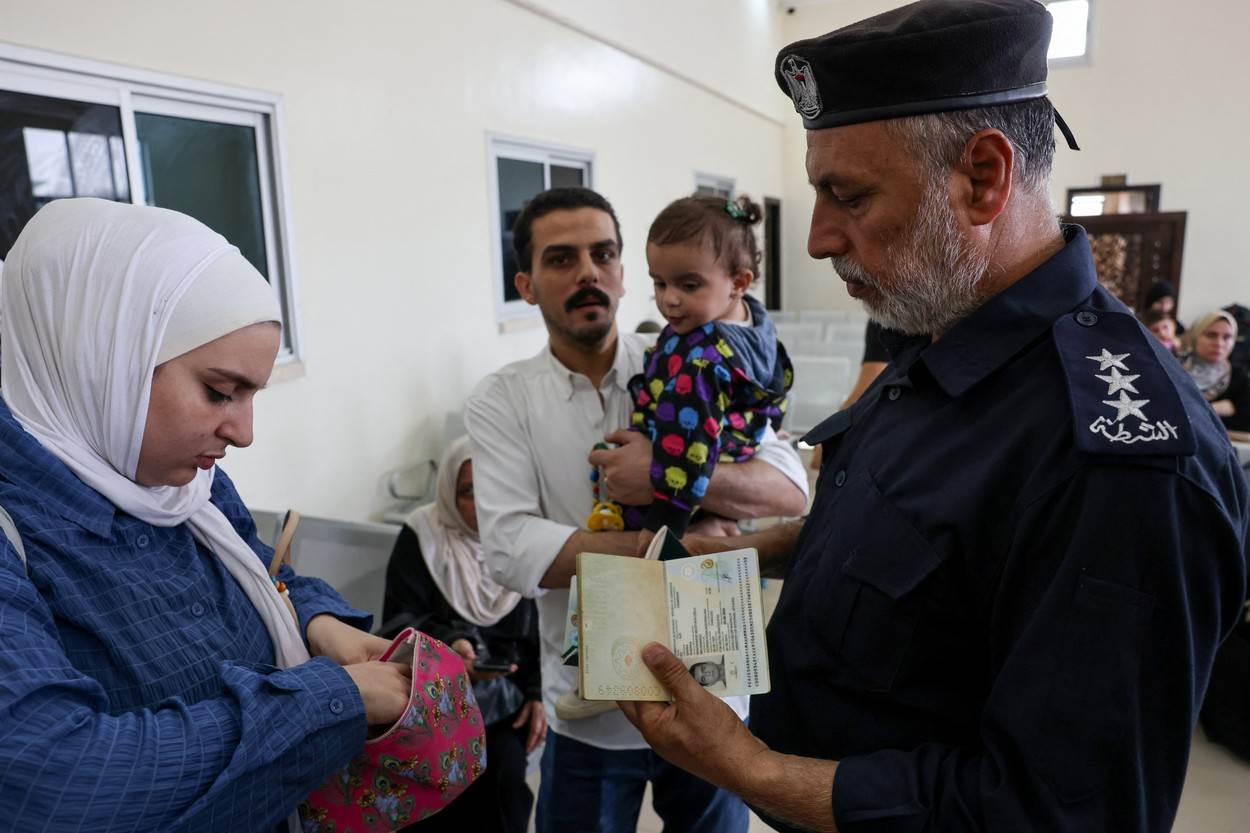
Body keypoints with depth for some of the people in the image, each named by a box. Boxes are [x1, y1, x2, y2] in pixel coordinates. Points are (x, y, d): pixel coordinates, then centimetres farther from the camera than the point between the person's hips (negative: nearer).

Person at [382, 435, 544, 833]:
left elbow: (543, 630, 8)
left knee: (502, 792, -10)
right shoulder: (422, 534, -5)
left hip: (505, 706, 2)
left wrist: (537, 694, 0)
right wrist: (448, 645, -27)